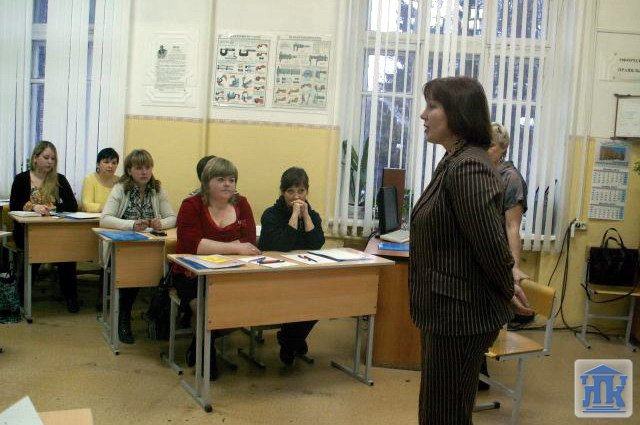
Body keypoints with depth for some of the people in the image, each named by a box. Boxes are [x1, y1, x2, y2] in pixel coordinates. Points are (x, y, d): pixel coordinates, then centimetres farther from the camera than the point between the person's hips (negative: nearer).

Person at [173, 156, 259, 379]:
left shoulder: (242, 204, 5)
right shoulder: (191, 206, -6)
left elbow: (250, 242, -5)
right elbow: (191, 244, -20)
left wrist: (212, 248, -19)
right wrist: (233, 247, -27)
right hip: (192, 275, -3)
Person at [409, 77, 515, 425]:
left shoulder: (467, 167, -22)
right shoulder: (454, 161, 12)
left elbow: (491, 243, -23)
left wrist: (509, 293, -8)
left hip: (459, 313, -10)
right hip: (449, 310, 10)